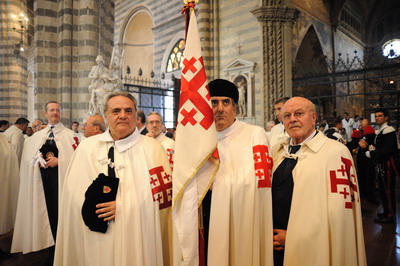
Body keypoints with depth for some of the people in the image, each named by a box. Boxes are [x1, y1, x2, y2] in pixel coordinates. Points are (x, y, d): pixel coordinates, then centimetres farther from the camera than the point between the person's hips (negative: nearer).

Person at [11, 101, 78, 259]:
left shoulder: (69, 134, 1)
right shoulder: (38, 136, 15)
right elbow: (28, 156, 14)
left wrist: (58, 161, -15)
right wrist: (38, 160, -5)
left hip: (59, 177, -3)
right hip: (42, 178, 4)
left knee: (60, 210, -1)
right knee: (47, 210, 7)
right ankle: (51, 245, 22)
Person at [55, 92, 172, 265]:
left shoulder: (152, 147, -3)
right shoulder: (87, 147, 2)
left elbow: (163, 192, -8)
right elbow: (75, 195, 0)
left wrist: (124, 207, -15)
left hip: (138, 237, -1)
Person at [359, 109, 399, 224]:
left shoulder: (388, 131, -15)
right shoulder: (379, 131, 15)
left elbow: (388, 150, -24)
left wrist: (371, 153, -18)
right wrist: (368, 146, -3)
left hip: (387, 165, -10)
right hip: (380, 165, 10)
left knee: (388, 191, -1)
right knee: (383, 190, 18)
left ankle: (390, 216, 10)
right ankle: (386, 212, 31)